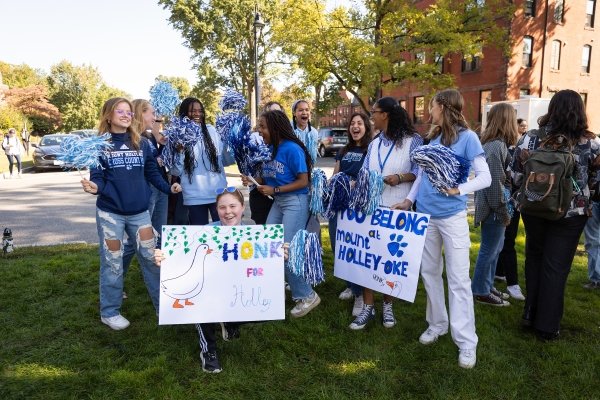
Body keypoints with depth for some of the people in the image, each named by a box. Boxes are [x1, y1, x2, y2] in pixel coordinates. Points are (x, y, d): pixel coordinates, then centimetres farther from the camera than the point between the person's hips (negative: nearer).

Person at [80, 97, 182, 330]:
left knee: (151, 258, 8)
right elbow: (97, 178, -8)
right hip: (110, 212, -3)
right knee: (112, 262, 7)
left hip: (139, 212, 3)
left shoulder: (142, 143, 5)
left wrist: (168, 188, -5)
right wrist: (95, 187, -30)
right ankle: (110, 312, 23)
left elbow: (152, 172, 8)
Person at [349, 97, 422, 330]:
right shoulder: (374, 144, 15)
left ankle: (387, 305, 25)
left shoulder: (412, 140, -3)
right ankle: (368, 307, 12)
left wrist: (400, 178, -22)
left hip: (397, 209, -4)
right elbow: (364, 173, 11)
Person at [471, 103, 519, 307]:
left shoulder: (493, 143, 11)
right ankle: (481, 292, 15)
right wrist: (503, 211, -16)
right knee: (489, 250, 2)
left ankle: (487, 285, 31)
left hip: (493, 206, 10)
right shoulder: (497, 146, -19)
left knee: (494, 249, 18)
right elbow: (495, 183, -21)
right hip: (493, 207, -10)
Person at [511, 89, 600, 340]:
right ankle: (547, 327, 16)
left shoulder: (531, 137, -7)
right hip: (570, 213, -1)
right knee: (556, 267, 7)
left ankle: (530, 316, 28)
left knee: (534, 260, 19)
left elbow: (515, 174, -5)